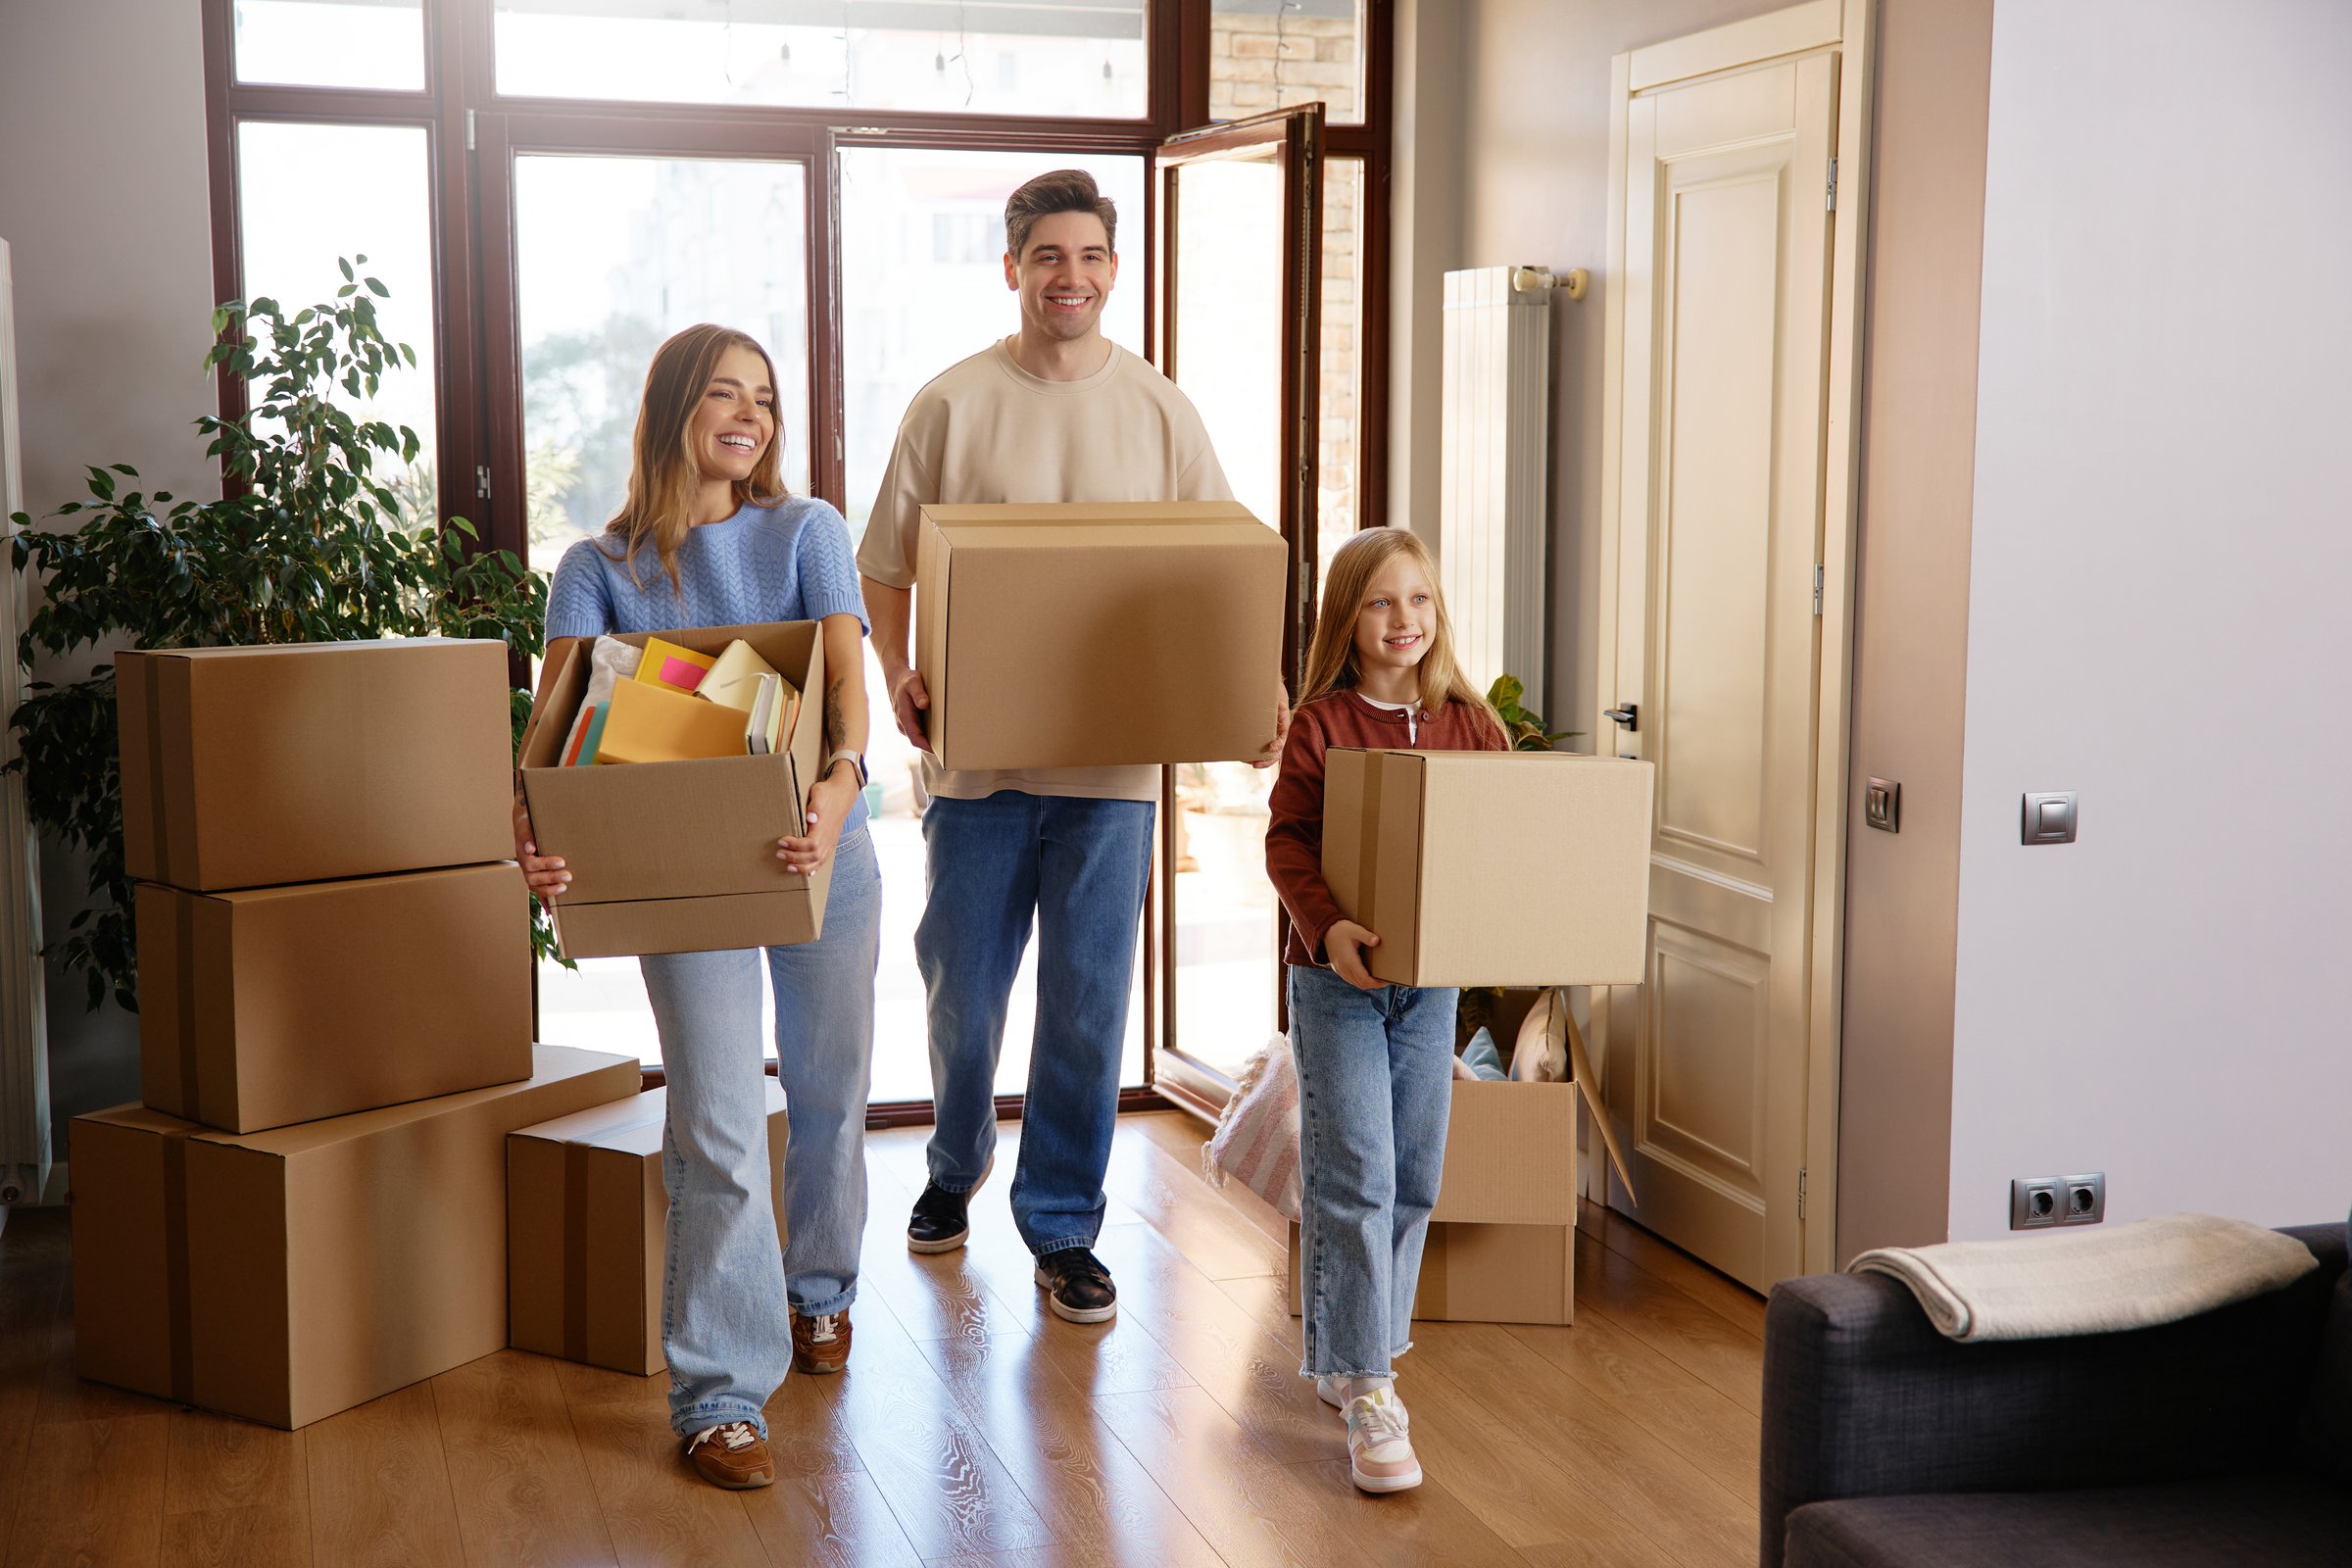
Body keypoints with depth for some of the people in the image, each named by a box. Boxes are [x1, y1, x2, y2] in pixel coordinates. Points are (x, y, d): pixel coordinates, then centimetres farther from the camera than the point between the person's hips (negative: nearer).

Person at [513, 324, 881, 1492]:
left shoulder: (804, 532, 0)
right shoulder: (597, 570, 0)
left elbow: (845, 671, -15)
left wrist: (841, 778, -37)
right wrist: (531, 817, -35)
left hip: (820, 850, 2)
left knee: (831, 1089, 17)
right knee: (717, 1127, -8)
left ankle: (820, 1288, 44)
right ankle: (719, 1397, -1)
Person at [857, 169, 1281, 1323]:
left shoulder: (1160, 412, 5)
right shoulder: (952, 404, 0)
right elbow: (884, 566, 3)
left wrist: (1259, 681, -8)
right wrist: (897, 673, -13)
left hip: (1114, 758, 1)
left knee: (1087, 1006, 4)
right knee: (962, 991, 11)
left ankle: (1063, 1226, 18)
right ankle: (954, 1168, 39)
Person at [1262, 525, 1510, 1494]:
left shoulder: (1469, 722, 5)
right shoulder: (1321, 724, -7)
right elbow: (1288, 840, -11)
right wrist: (1327, 924, -27)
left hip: (1433, 974, 5)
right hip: (1337, 977, -5)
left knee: (1415, 1179, 10)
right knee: (1355, 1179, -7)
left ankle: (1342, 1354, 27)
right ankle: (1366, 1393, -2)